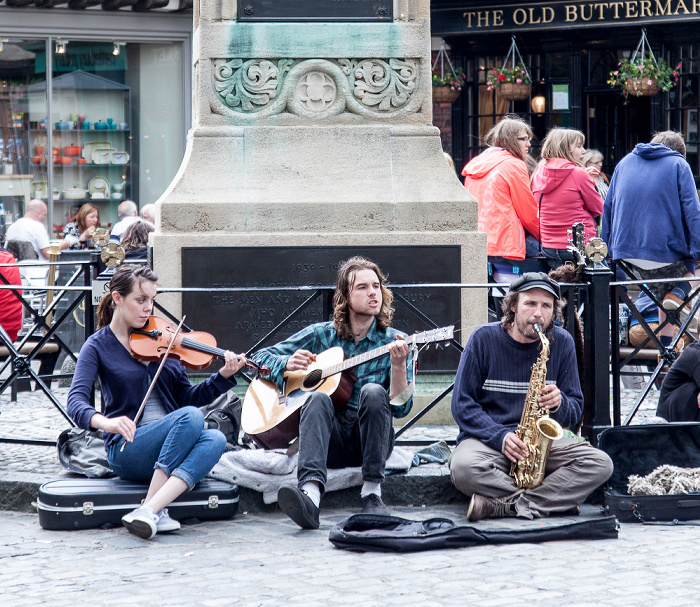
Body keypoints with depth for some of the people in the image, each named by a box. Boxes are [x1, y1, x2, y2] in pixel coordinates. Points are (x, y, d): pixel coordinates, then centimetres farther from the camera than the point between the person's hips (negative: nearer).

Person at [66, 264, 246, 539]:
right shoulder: (98, 346, 1)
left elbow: (186, 397, 14)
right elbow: (76, 400, -14)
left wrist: (223, 376, -4)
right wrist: (103, 421, -36)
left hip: (169, 451, 5)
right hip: (127, 447, -4)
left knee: (215, 439, -28)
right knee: (191, 416, -31)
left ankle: (150, 509, -41)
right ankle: (155, 511, -34)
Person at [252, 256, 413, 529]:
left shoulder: (394, 342, 4)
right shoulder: (321, 335, 8)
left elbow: (400, 408, -5)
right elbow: (261, 358, 11)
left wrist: (398, 365, -22)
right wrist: (288, 364, -11)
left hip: (370, 440, -1)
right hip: (330, 438, 1)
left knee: (373, 391, -29)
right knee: (317, 398, -31)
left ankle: (372, 492, -27)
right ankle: (310, 492, -53)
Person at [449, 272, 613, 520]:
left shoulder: (562, 342, 4)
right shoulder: (484, 338, -3)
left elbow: (575, 412, 8)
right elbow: (462, 404, -5)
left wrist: (559, 404, -17)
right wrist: (501, 437, -20)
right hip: (488, 439, -3)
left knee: (601, 464, -23)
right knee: (463, 467, -37)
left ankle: (507, 505, -29)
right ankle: (560, 498, -25)